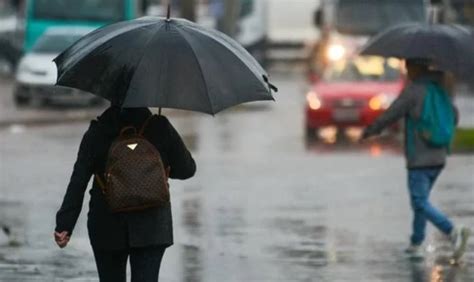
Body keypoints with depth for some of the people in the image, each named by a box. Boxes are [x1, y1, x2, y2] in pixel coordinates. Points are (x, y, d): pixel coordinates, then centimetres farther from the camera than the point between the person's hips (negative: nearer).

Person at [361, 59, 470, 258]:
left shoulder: (413, 91, -12)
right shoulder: (440, 89, 8)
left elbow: (390, 115, -9)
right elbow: (454, 117, 15)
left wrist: (370, 130, 6)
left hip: (419, 159, -7)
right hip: (439, 157, 8)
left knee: (420, 203, -7)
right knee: (421, 200, 18)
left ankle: (454, 232, -23)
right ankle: (416, 245, 19)